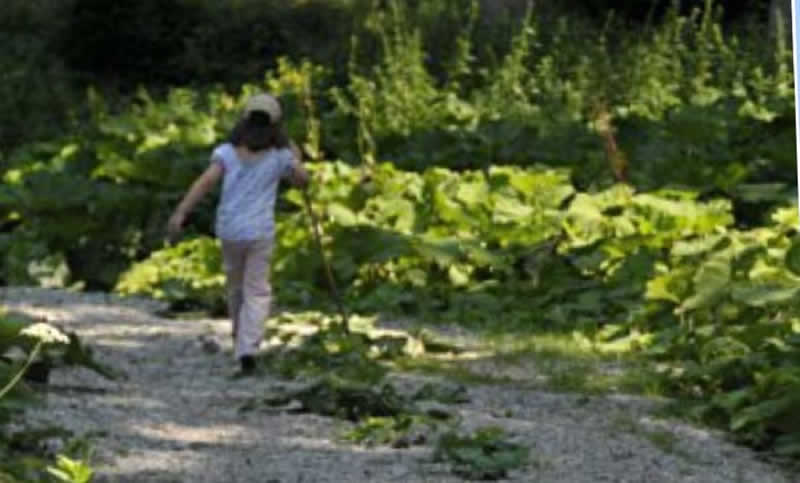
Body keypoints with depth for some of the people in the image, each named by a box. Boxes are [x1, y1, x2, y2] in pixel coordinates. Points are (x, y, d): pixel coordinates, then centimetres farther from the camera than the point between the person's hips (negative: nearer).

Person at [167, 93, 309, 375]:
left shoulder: (227, 152, -2)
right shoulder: (279, 156, -1)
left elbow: (205, 182, -15)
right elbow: (302, 181, 15)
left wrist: (181, 213, -22)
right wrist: (296, 158, 33)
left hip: (229, 230, 2)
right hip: (261, 232, -2)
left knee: (235, 285, 22)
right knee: (257, 291, 2)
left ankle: (240, 341, 41)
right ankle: (248, 349, -17)